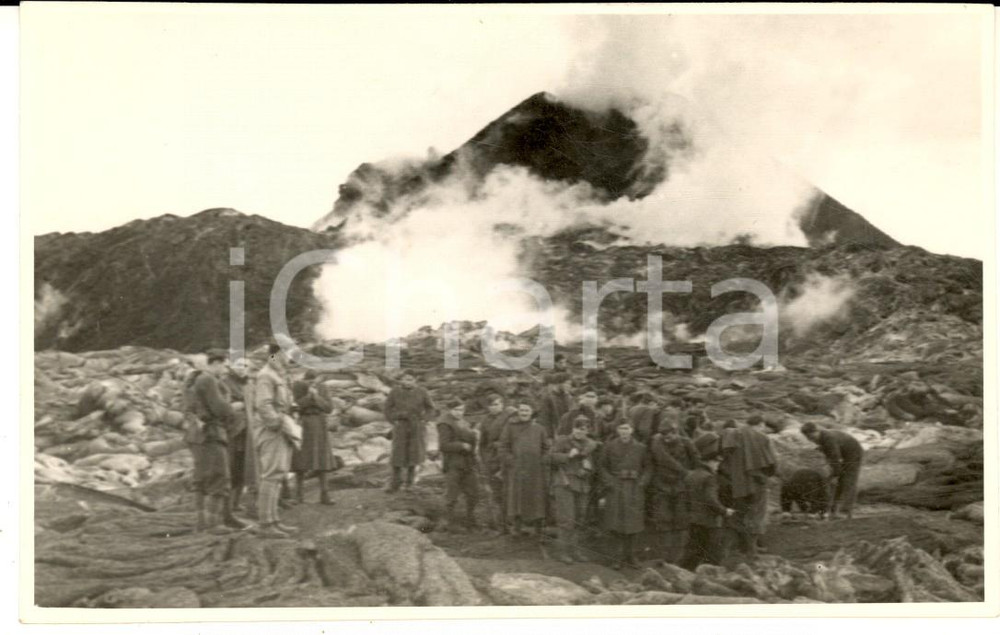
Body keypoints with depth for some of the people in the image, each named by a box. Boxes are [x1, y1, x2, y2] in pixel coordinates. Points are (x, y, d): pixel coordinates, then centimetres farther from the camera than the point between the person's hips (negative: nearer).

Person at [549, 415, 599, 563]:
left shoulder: (591, 445, 13)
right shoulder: (562, 441, 0)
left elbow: (593, 465, 19)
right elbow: (552, 457, -8)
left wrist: (589, 467, -2)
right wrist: (568, 456, -17)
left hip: (582, 485, 5)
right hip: (564, 483, -5)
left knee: (578, 519, 6)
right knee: (567, 519, -9)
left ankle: (574, 549, 16)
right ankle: (564, 551, -1)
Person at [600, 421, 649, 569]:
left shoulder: (640, 448, 5)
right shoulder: (609, 446, 2)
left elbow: (646, 468, 11)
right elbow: (603, 466, 6)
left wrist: (642, 483, -3)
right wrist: (609, 483, -6)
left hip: (634, 488, 1)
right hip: (616, 487, 0)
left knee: (631, 522, 0)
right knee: (615, 523, -3)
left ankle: (625, 557, 12)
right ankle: (630, 555, 14)